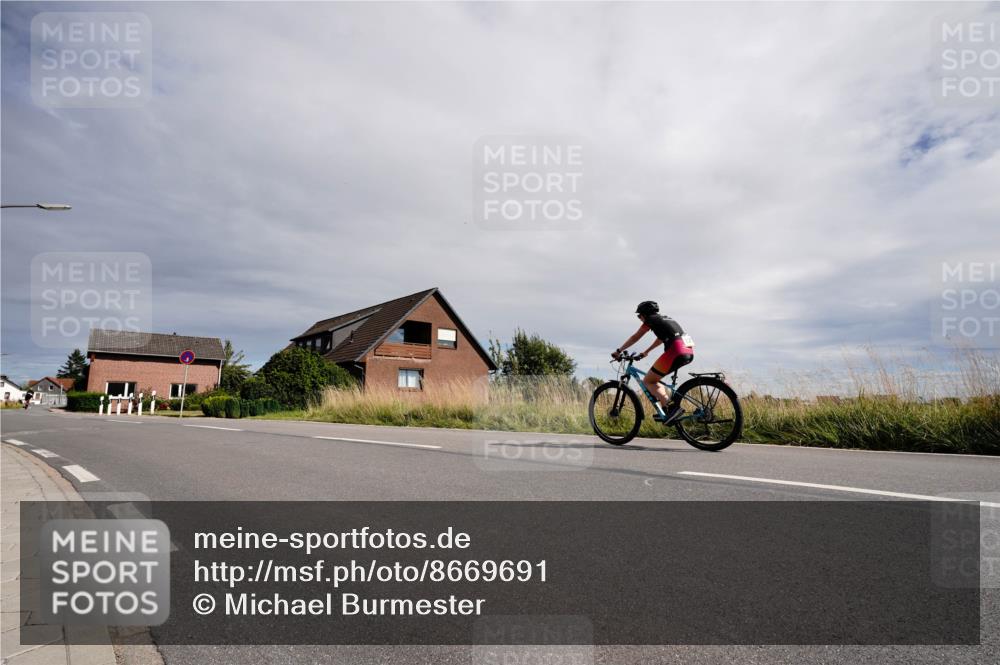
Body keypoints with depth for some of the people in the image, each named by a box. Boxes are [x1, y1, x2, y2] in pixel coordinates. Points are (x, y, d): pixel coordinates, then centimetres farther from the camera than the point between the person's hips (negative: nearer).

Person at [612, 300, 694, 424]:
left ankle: (671, 406, -14)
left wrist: (619, 351, 20)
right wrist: (646, 352, 52)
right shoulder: (665, 319, 29)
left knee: (647, 381, 2)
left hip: (676, 351, -9)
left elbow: (635, 338, 11)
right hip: (689, 352, 9)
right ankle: (666, 409, 12)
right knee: (654, 378, 22)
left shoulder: (651, 319, 7)